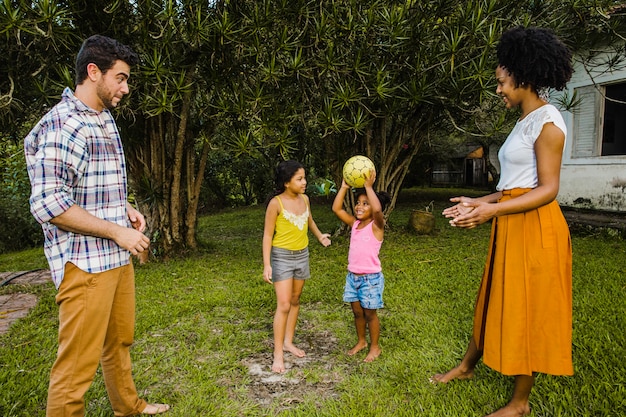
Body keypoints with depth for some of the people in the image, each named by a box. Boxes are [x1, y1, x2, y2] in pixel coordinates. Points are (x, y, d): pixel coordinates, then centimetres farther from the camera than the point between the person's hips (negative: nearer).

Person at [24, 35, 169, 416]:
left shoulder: (105, 119, 13)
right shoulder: (61, 125, -15)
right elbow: (47, 203, -21)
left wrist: (126, 208, 7)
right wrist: (117, 231, -17)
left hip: (117, 256, 9)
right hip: (84, 262, -9)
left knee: (120, 342, 23)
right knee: (78, 364, 0)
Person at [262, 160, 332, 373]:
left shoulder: (304, 199, 0)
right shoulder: (276, 203, -18)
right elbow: (268, 235, -14)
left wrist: (319, 235, 4)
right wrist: (267, 264, -17)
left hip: (302, 255, 6)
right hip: (282, 256, -6)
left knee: (295, 300, 15)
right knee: (284, 305, -8)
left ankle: (288, 342, 31)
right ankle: (278, 354, 4)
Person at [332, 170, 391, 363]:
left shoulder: (376, 225, -14)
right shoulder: (354, 223, 3)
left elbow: (377, 209, -36)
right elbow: (336, 209, -1)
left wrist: (369, 186, -32)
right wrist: (344, 187, -7)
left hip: (371, 278, -6)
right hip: (352, 276, 6)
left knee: (370, 313, 9)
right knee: (357, 311, 18)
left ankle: (375, 347, 27)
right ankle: (361, 341, 38)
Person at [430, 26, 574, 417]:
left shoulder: (547, 121, -13)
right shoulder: (525, 120, 15)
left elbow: (548, 189, -18)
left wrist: (493, 210, -24)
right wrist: (478, 202, 12)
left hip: (534, 227, -9)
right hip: (511, 224, 9)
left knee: (528, 309, 2)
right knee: (496, 300, 19)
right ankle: (467, 366, 36)